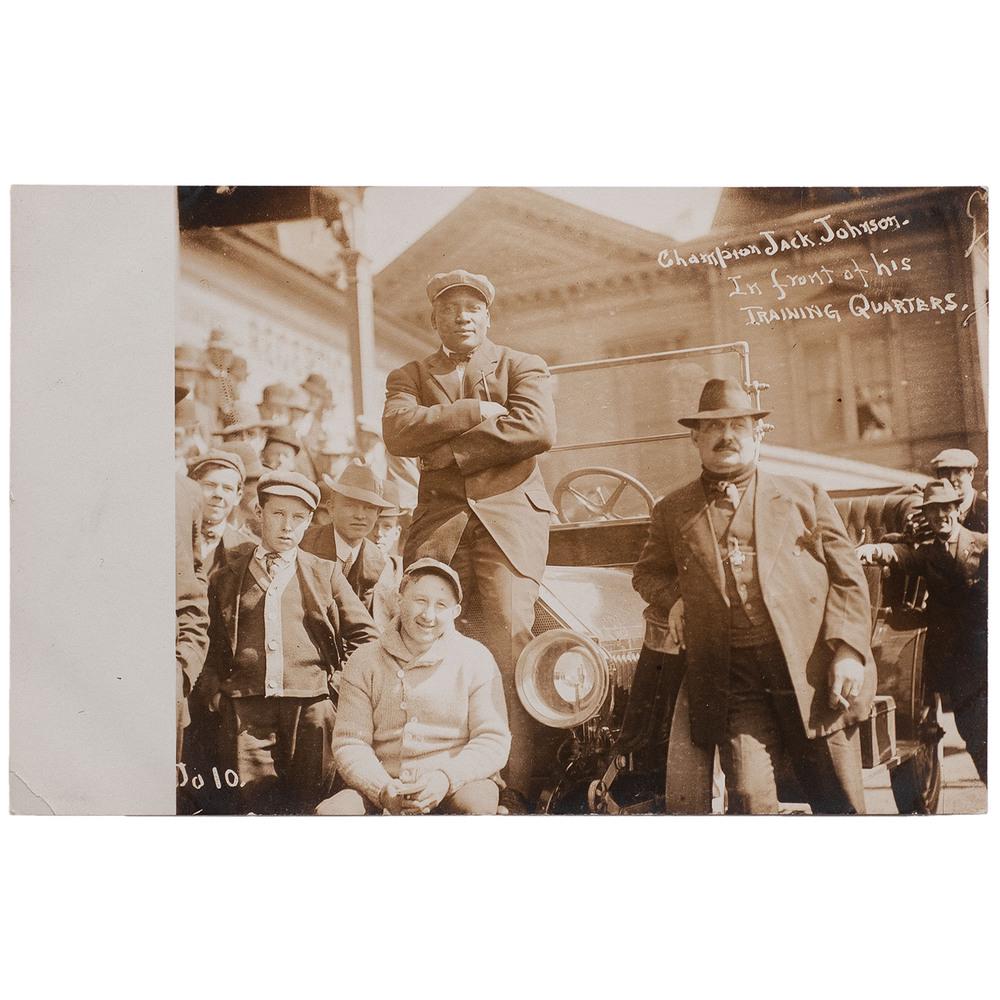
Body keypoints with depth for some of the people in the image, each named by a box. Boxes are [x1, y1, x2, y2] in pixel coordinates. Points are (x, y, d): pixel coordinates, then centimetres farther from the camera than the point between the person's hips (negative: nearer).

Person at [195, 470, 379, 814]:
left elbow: (365, 634, 14)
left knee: (310, 802, -2)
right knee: (254, 799, -7)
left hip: (312, 704, 0)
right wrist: (213, 692, 3)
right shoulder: (228, 578, 16)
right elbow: (214, 648, 18)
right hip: (246, 706, 0)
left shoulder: (326, 574, 14)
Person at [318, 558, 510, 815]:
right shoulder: (364, 662, 6)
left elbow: (493, 741, -1)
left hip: (459, 782, -1)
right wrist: (383, 790, -18)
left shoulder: (476, 659, 4)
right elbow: (349, 743, 1)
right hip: (380, 785, 1)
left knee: (475, 806, -35)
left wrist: (446, 778, -19)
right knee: (330, 811, -27)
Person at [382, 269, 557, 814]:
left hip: (509, 518, -2)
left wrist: (447, 447, -6)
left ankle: (514, 790, -10)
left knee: (510, 643, -13)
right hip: (438, 520, 2)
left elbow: (539, 428, -6)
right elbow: (397, 431, -1)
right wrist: (474, 411, -7)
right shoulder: (409, 376, 21)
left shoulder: (523, 366, 15)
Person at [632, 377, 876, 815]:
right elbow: (647, 572, 27)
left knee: (841, 806, 5)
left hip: (814, 669, 0)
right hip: (733, 681, 0)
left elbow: (848, 577, 8)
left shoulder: (804, 495, 13)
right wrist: (675, 598, 4)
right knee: (750, 797, -15)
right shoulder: (673, 512, 14)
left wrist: (849, 650, -6)